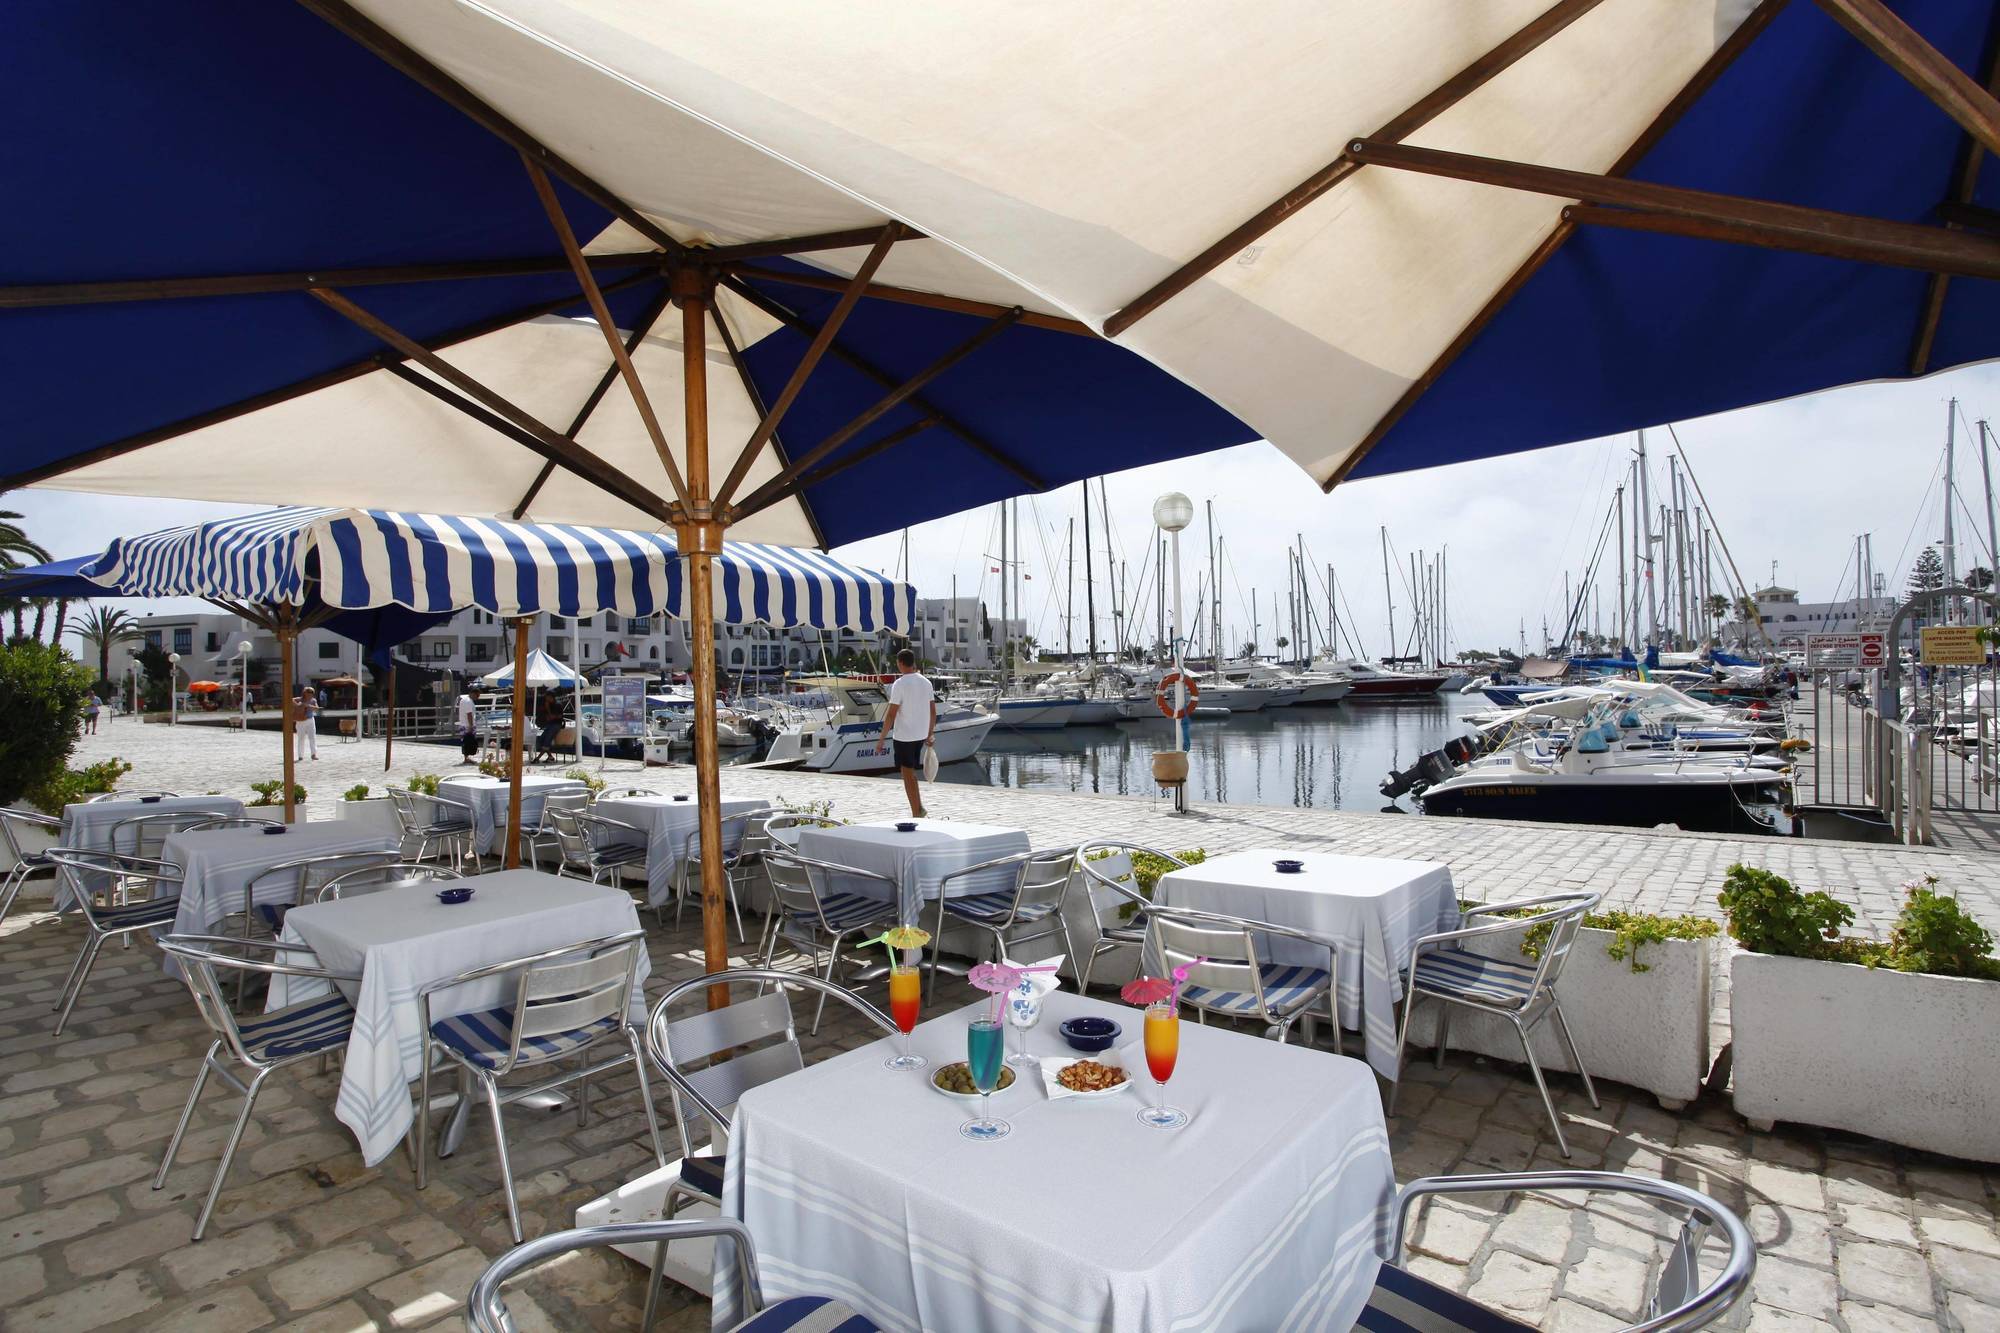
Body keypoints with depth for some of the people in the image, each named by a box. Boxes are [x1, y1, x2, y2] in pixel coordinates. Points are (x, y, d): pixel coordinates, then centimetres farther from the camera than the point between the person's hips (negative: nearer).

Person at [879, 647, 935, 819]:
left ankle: (916, 814, 5)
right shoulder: (926, 682, 5)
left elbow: (891, 715, -15)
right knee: (910, 772, 20)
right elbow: (933, 712, 9)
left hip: (903, 736, -6)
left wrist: (882, 738, -8)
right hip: (921, 735, 6)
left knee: (908, 775, 2)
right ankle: (919, 808, 18)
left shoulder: (899, 684, -14)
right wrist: (930, 735, 18)